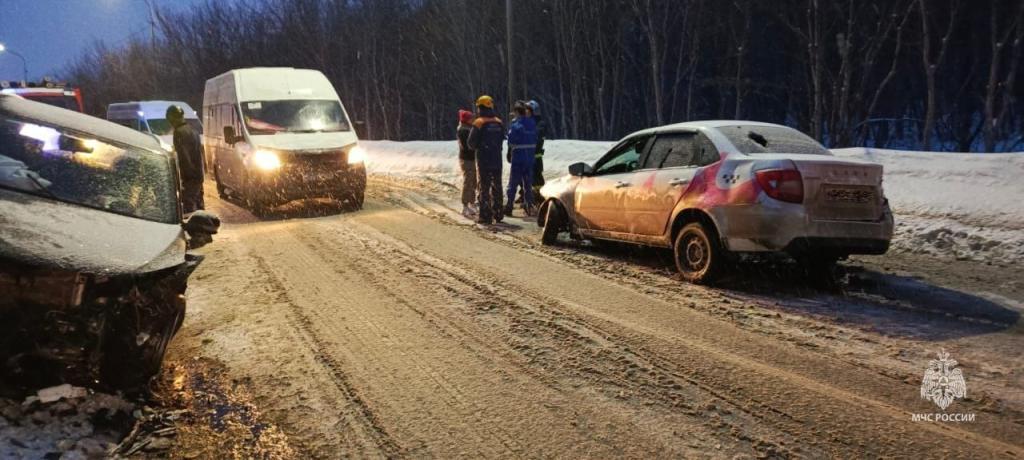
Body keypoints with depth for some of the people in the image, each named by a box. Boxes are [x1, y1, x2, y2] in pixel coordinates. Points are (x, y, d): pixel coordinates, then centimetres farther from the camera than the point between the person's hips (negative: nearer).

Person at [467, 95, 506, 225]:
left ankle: (484, 216, -1)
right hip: (497, 159, 5)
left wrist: (475, 147, 10)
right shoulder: (499, 123, 4)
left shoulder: (478, 123, -12)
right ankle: (497, 214, 21)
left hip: (483, 160, -5)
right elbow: (502, 140, 9)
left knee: (483, 187, 1)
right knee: (497, 187, 15)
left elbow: (471, 142, -11)